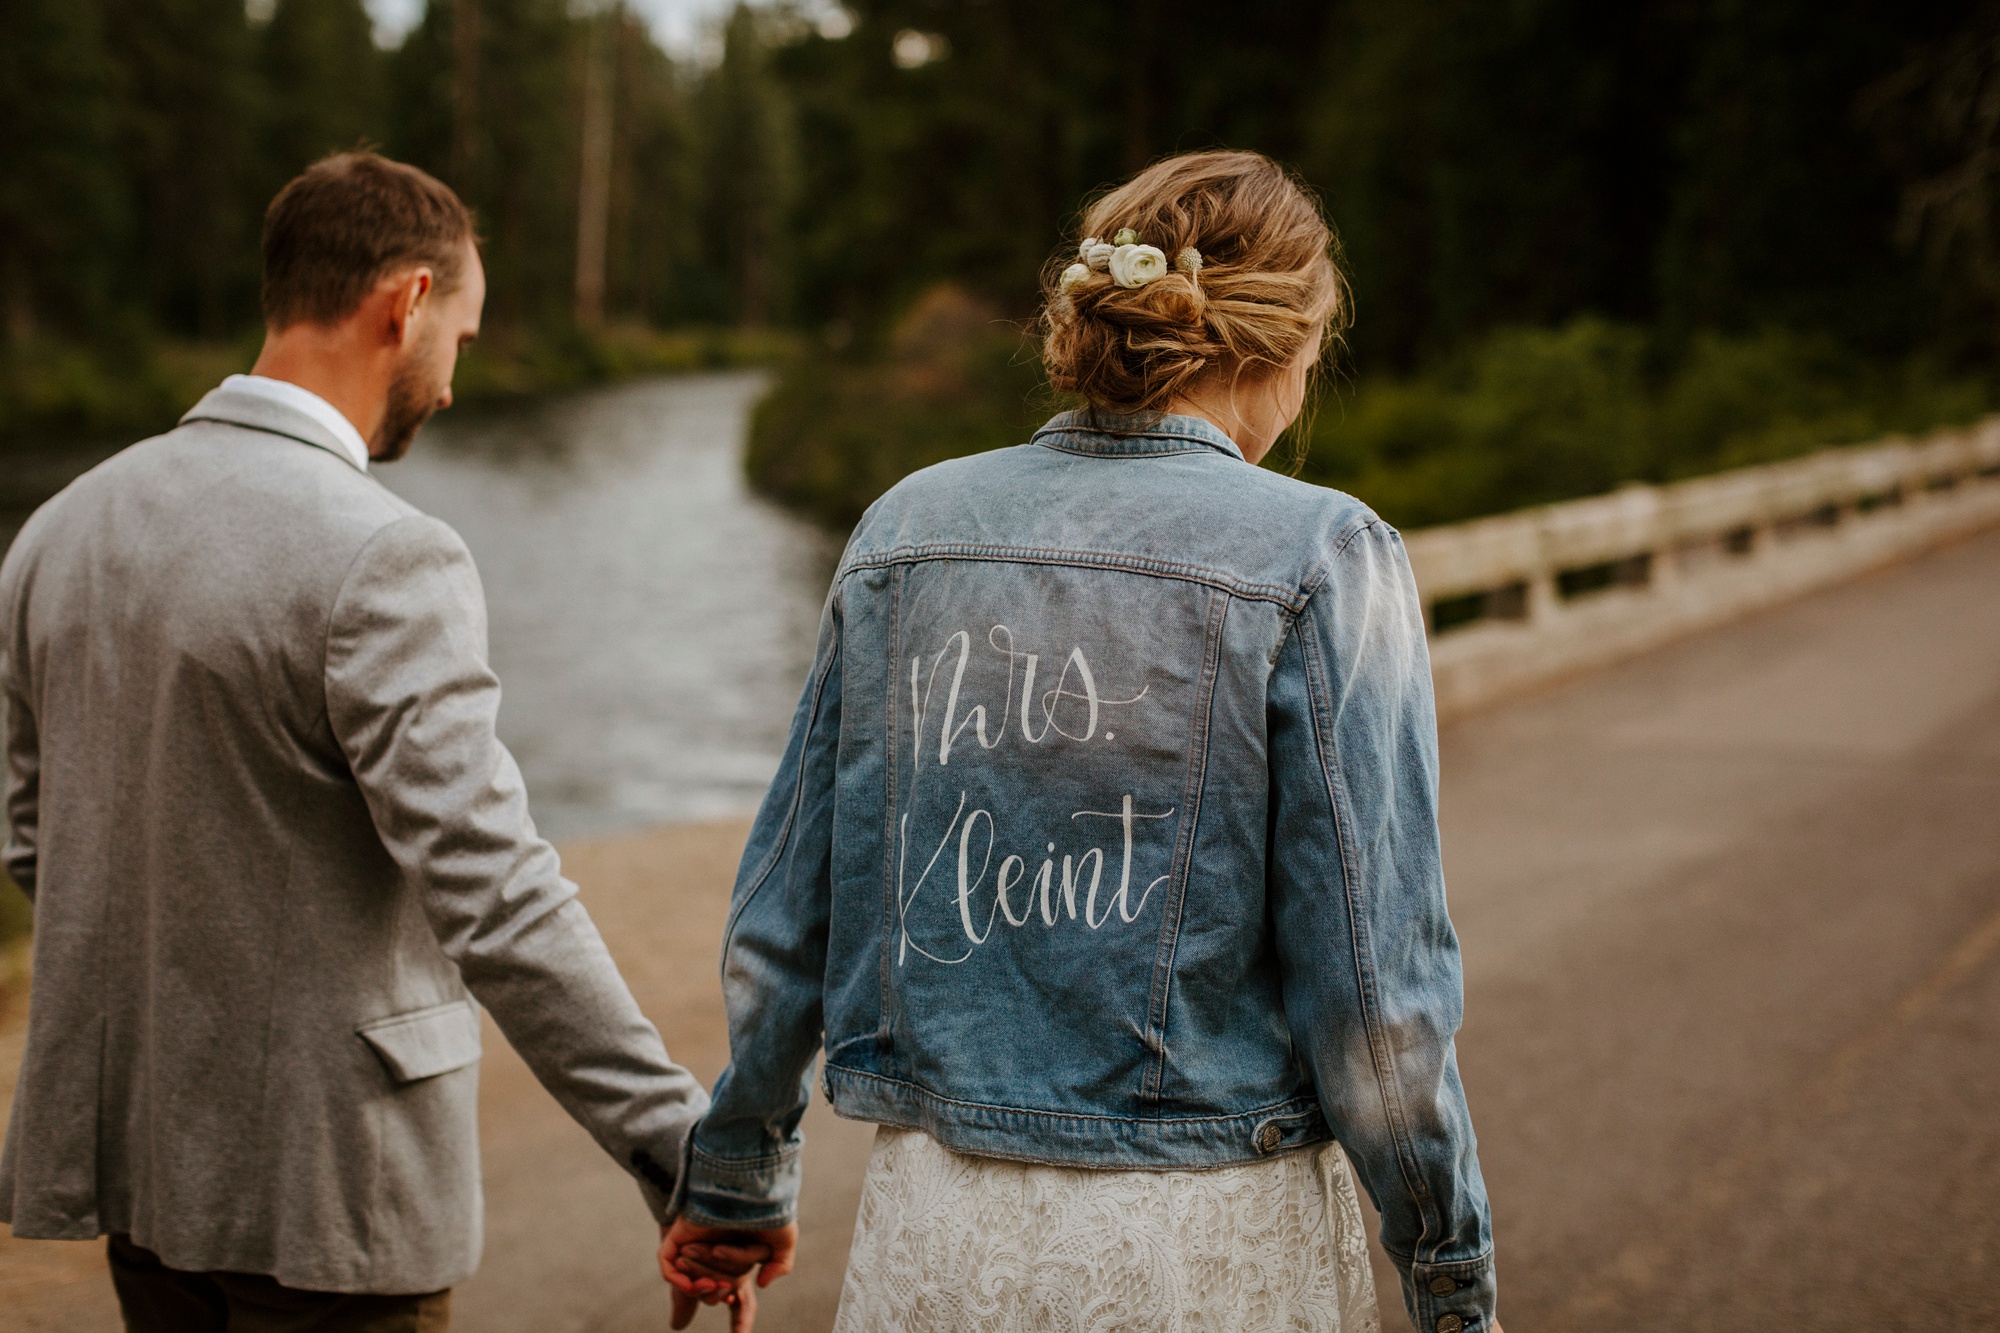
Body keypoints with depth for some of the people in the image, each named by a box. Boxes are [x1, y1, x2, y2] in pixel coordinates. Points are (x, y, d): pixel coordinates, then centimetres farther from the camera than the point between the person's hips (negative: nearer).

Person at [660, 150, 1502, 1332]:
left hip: (935, 1233, 4)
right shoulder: (1320, 559, -10)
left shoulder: (907, 529, 2)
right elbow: (1373, 982, -12)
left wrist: (741, 1173, 22)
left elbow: (785, 915, 8)